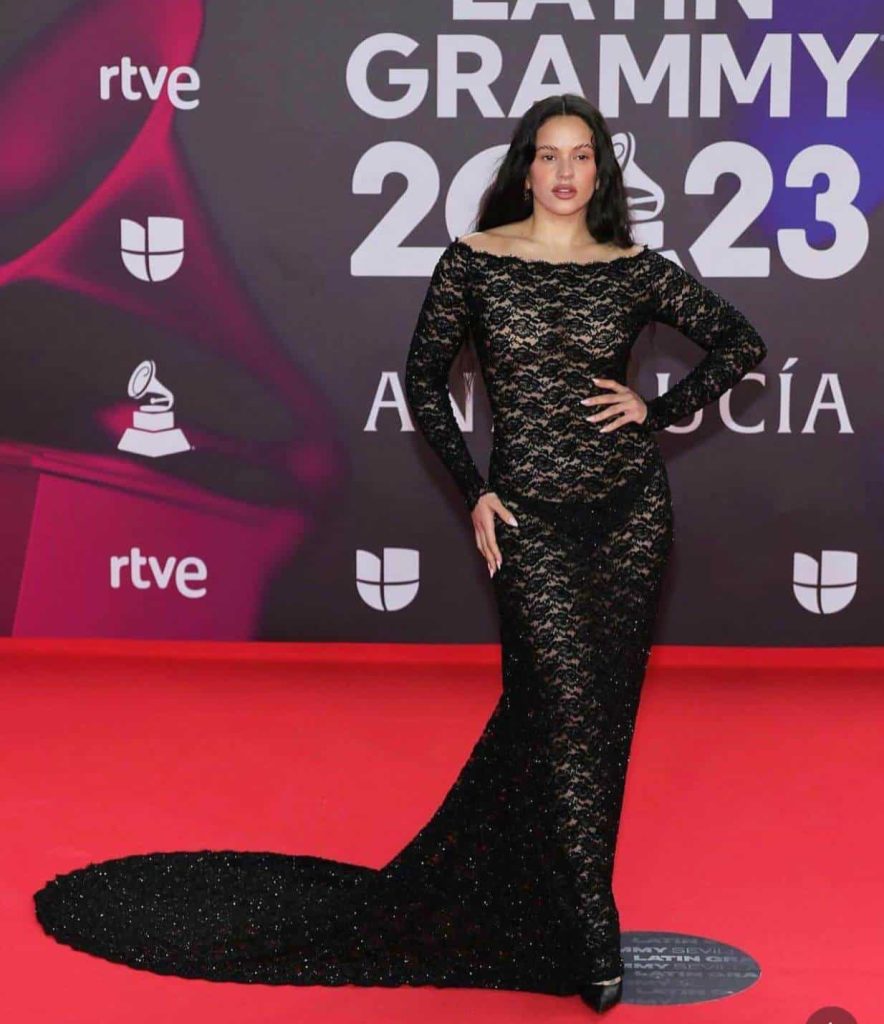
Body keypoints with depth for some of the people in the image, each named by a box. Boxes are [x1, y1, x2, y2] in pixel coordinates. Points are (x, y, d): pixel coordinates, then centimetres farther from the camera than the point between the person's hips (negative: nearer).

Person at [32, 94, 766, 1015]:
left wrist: (657, 412, 1)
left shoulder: (634, 270, 3)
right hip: (532, 517, -3)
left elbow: (741, 341, 12)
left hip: (630, 507, 3)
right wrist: (473, 492, -2)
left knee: (599, 713, 9)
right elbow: (423, 378, 6)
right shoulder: (474, 261, -2)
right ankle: (594, 949, 3)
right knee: (567, 712, -9)